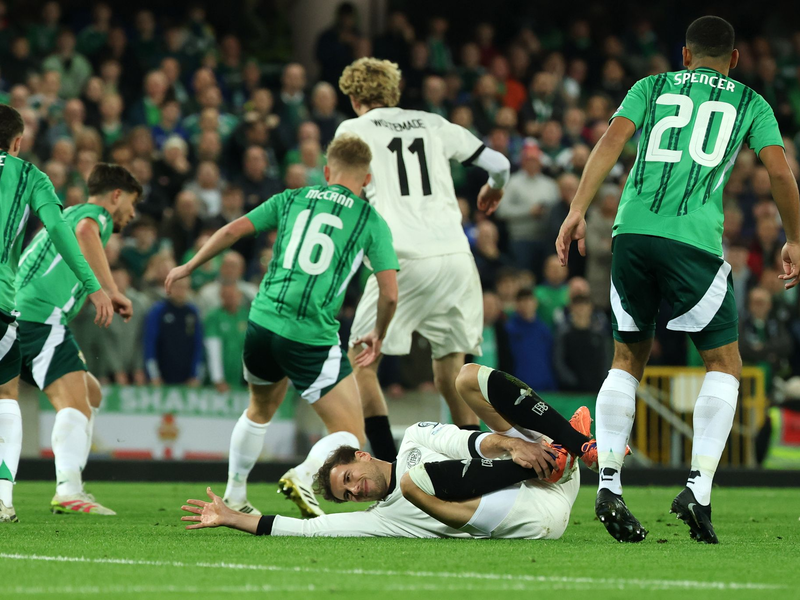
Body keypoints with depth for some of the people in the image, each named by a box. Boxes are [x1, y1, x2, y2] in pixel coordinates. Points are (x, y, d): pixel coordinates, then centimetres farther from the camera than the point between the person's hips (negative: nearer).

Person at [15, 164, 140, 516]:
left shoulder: (66, 215, 33)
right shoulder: (96, 214, 4)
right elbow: (85, 230, -22)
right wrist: (110, 290, -26)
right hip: (40, 315, -10)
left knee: (90, 394, 19)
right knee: (73, 402, -21)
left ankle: (70, 487, 9)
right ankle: (68, 490, -39)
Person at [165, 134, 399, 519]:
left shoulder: (291, 199, 13)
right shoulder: (371, 221, 5)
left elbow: (232, 231, 11)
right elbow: (389, 294, 0)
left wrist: (188, 268, 26)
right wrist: (378, 336, 18)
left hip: (262, 322, 4)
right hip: (313, 338, -4)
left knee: (261, 409, 32)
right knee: (350, 435, 3)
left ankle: (233, 495, 36)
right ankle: (304, 474, -25)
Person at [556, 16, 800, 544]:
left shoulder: (652, 86, 20)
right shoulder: (750, 103, 17)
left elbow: (612, 140, 5)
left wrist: (578, 211, 0)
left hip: (632, 231, 3)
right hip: (694, 240, -3)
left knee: (628, 358, 15)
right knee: (725, 362, 9)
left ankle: (609, 486, 3)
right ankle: (698, 489, -5)